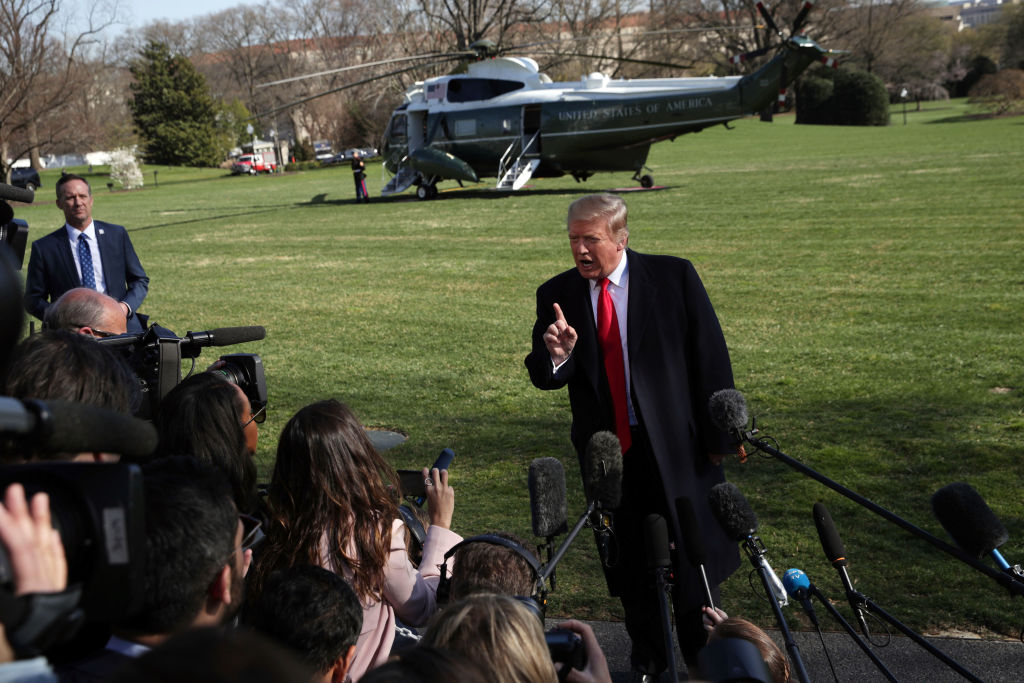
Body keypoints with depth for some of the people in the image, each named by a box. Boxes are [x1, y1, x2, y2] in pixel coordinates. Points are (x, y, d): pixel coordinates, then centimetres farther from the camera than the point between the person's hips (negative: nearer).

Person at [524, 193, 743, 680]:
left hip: (676, 444, -2)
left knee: (691, 558, 11)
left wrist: (719, 434, -6)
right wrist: (556, 355, -28)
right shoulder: (557, 295, -1)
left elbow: (710, 357, -5)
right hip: (606, 450, 2)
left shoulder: (674, 277, -7)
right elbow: (542, 377, -4)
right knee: (628, 564, 14)